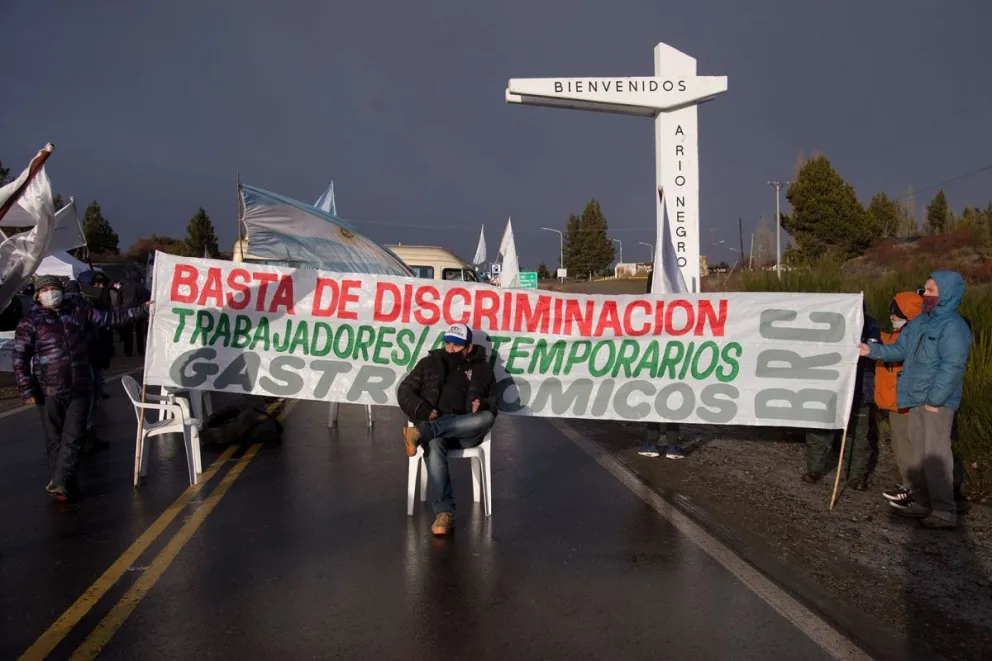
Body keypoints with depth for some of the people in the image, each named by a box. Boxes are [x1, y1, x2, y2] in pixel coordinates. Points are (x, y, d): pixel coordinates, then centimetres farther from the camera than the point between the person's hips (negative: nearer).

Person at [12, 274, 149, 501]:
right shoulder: (31, 321, -2)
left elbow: (109, 318, 12)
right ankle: (65, 483, 17)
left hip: (79, 388, 2)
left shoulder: (78, 310, 5)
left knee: (73, 437, -2)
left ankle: (60, 482, 1)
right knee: (55, 438, 8)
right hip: (49, 390, -2)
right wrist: (26, 389, -10)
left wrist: (141, 310, 8)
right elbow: (20, 357, -3)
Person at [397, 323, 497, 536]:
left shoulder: (482, 368, 17)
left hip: (465, 431, 1)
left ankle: (421, 433, -39)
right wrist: (422, 410, -8)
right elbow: (405, 391, 13)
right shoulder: (430, 363, 17)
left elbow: (493, 402, 19)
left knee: (487, 417, -34)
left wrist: (483, 405, -7)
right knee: (434, 445, -37)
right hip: (433, 424, 0)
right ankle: (444, 512, -40)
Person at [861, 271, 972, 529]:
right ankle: (922, 501, 28)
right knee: (919, 453, 16)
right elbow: (900, 350, 17)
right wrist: (872, 350, 4)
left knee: (936, 456, -7)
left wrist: (935, 399, -21)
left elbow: (951, 367, -21)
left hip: (938, 402, -9)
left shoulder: (953, 327, -16)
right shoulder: (920, 322, 12)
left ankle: (944, 511, 0)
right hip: (917, 400, 9)